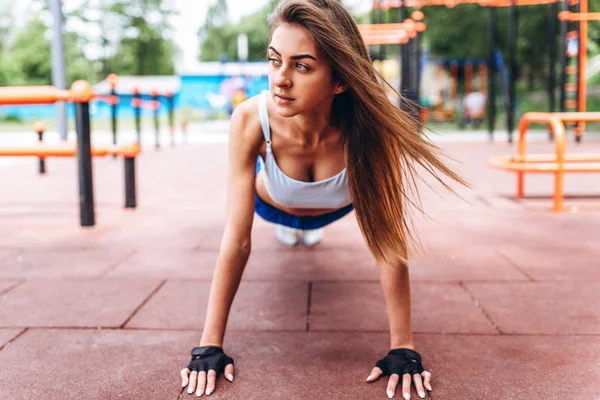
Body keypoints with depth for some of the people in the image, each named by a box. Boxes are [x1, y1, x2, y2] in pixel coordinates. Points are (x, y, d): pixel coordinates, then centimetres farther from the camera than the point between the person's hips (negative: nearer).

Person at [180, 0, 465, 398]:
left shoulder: (371, 127, -42)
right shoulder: (251, 120, -41)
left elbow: (389, 239, -36)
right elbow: (237, 240, -36)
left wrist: (402, 347, -33)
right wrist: (210, 343, -33)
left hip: (333, 209, 1)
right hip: (272, 204, 0)